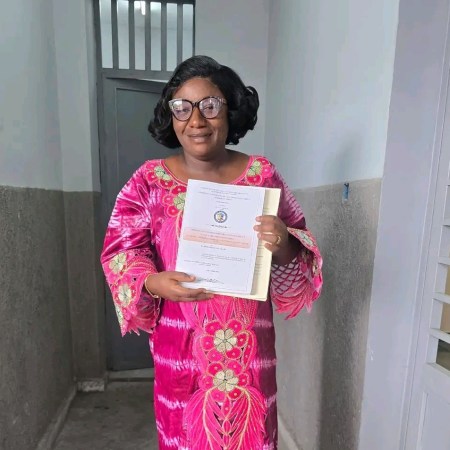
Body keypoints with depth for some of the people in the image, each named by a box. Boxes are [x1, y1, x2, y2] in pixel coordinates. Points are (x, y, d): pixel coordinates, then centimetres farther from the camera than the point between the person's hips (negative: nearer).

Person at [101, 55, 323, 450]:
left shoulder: (262, 175, -4)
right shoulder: (150, 179, -4)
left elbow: (297, 247, -1)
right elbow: (121, 248, -4)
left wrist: (284, 247, -24)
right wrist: (153, 282, -23)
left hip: (248, 340, 1)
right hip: (180, 342, 1)